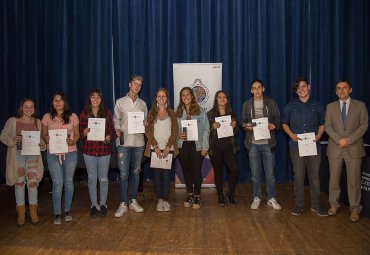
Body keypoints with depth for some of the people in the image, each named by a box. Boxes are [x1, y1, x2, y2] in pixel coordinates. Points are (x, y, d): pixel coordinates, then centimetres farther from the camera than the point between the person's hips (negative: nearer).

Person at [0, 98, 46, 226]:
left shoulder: (37, 122, 12)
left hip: (33, 155, 1)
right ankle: (21, 214, 10)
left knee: (33, 182, -2)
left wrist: (42, 145, -8)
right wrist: (12, 141, -15)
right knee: (19, 182, 1)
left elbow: (42, 138, 13)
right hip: (17, 154, -1)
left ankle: (33, 213, 10)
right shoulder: (12, 121, 4)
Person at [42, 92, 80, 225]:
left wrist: (73, 141, -15)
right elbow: (43, 133, 8)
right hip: (53, 154, 0)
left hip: (70, 153, 1)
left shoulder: (73, 117, 1)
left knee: (68, 182, 10)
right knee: (57, 183, 0)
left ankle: (67, 210, 26)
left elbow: (77, 134, 5)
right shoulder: (47, 117, 2)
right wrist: (46, 138, -15)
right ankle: (57, 214, 12)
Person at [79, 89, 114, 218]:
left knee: (103, 179, 7)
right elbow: (80, 134, 5)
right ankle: (94, 204, 21)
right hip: (89, 150, 1)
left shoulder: (107, 113, 3)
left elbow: (111, 130, 6)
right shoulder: (84, 114, 3)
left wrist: (109, 137, -15)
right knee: (92, 179, 8)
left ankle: (103, 204, 22)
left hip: (104, 150, 0)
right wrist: (84, 133, -17)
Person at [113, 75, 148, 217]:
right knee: (123, 174, -3)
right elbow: (116, 120, 4)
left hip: (139, 142, 3)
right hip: (124, 142, -3)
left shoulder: (142, 104, 12)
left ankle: (133, 201, 21)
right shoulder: (120, 102, 5)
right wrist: (118, 130, -15)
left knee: (136, 172, 9)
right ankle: (123, 204, 6)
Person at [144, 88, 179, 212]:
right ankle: (160, 200, 8)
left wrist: (168, 147, -9)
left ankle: (165, 200, 6)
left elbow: (175, 131, 2)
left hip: (168, 149, 0)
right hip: (155, 148, 0)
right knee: (157, 173, 0)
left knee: (166, 174, -1)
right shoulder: (151, 113, 8)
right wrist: (156, 147, -10)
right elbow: (148, 131, 1)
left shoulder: (171, 113, 10)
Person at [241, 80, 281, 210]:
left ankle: (272, 198, 17)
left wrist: (274, 125, -14)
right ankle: (256, 198, 19)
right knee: (255, 173, 8)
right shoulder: (246, 104, 9)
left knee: (270, 172, 4)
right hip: (253, 143, 1)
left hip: (268, 142, -1)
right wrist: (246, 126, -11)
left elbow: (277, 119, 7)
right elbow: (243, 121, 10)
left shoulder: (271, 103, 6)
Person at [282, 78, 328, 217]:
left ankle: (315, 205, 14)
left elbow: (322, 124, 13)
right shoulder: (291, 106, 7)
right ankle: (299, 204, 14)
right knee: (298, 175, 3)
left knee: (314, 175, 3)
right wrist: (291, 134, -7)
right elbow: (284, 123, 11)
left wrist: (318, 135, -5)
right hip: (296, 146, 0)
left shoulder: (317, 106, 8)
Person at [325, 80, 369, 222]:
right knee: (334, 179, 8)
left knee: (354, 180, 2)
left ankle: (355, 209, 12)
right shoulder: (330, 107, 9)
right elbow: (328, 126, 2)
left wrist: (349, 140, -13)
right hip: (335, 148, 2)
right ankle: (334, 205, 22)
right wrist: (339, 140, -13)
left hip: (354, 148, -1)